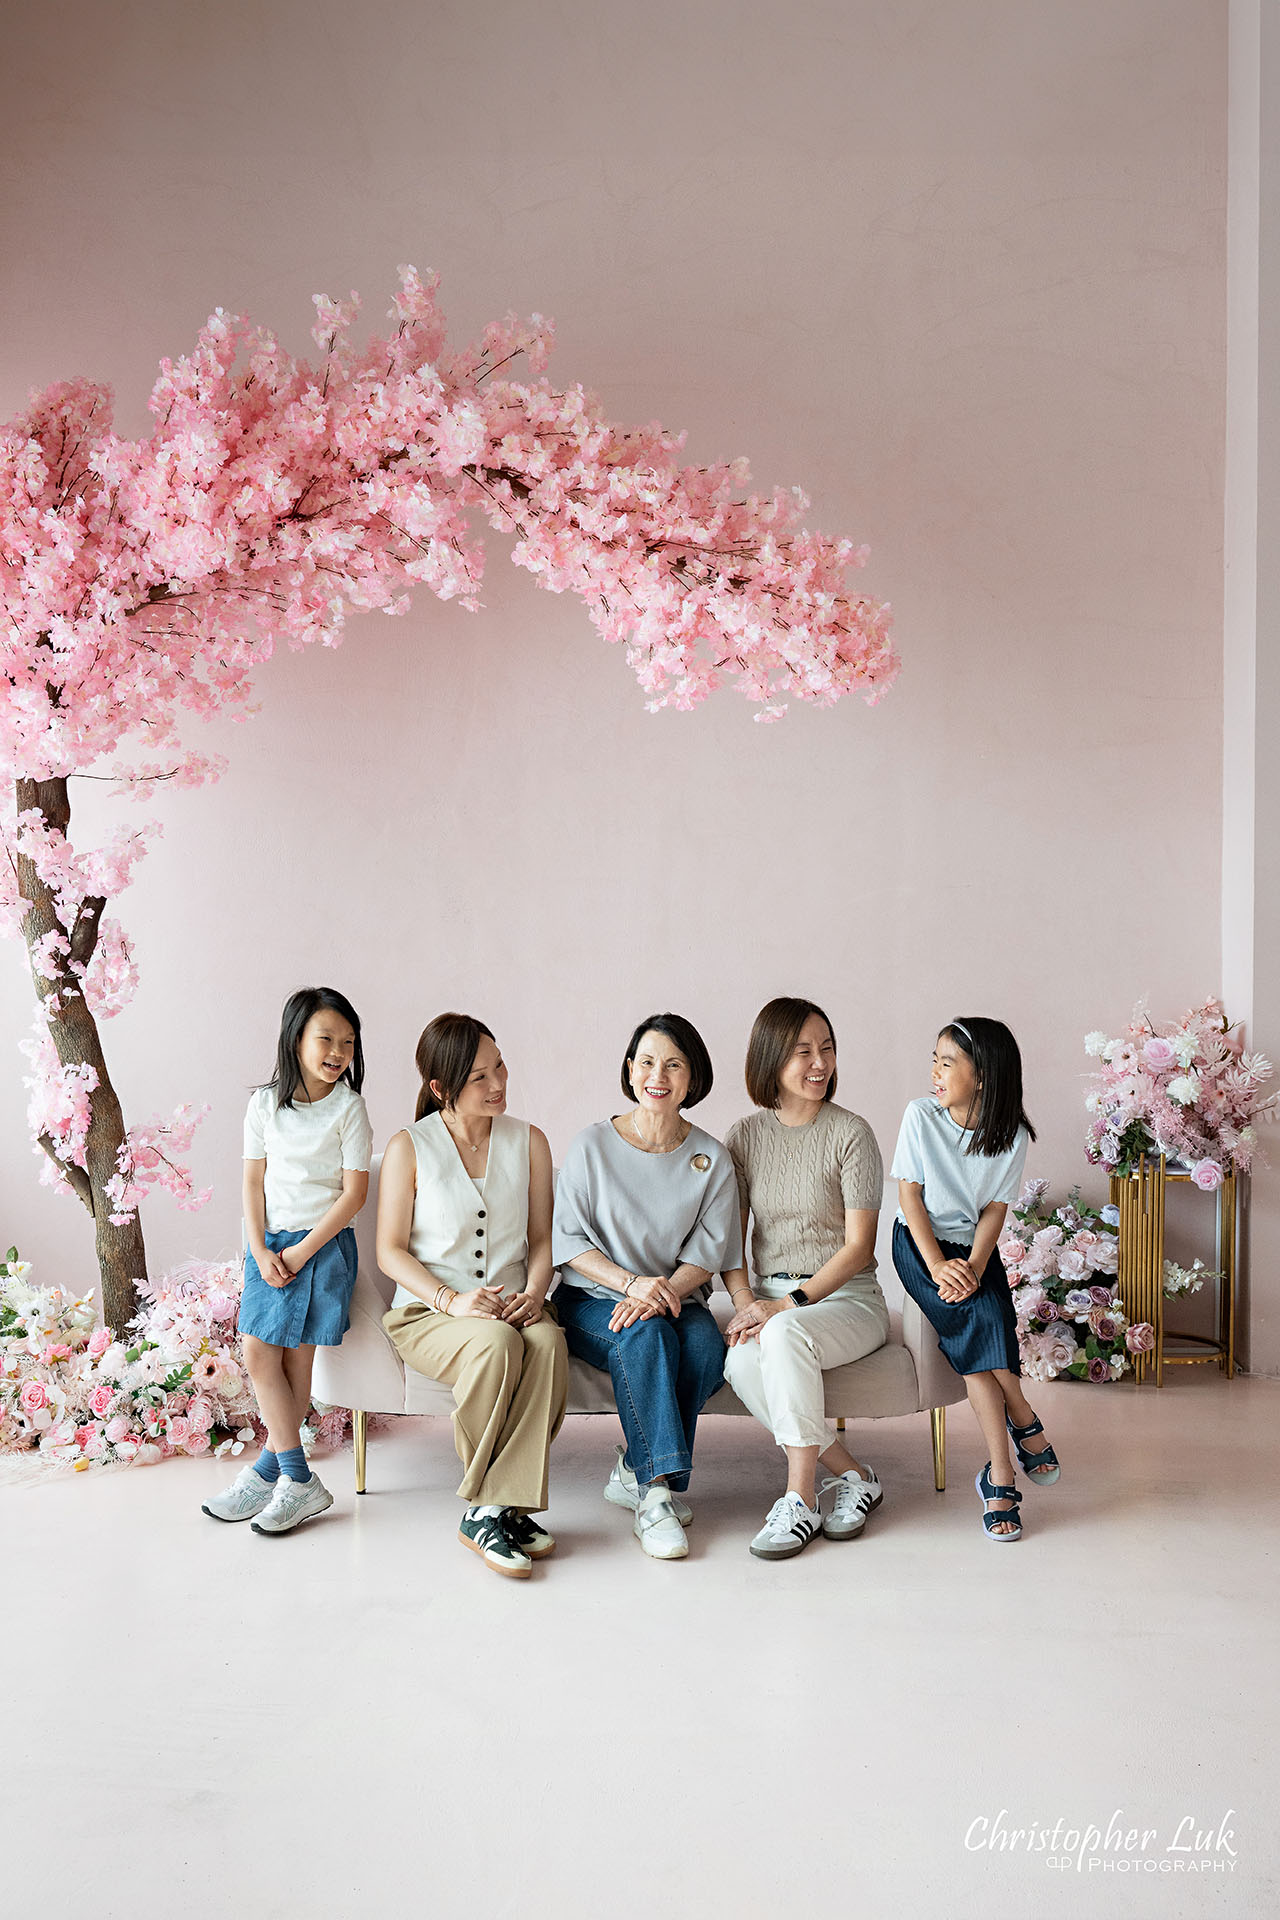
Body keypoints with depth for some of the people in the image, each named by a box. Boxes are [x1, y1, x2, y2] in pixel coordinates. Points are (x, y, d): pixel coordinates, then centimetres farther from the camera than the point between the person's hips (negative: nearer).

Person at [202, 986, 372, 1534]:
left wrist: (301, 1252, -12)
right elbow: (253, 1182, 5)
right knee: (259, 1354, -3)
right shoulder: (265, 1103, 5)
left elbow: (354, 1192, -8)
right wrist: (261, 1251, -7)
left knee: (296, 1362, -5)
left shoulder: (348, 1107, -5)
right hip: (269, 1245, 4)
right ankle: (299, 1482, 4)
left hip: (324, 1243, -4)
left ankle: (267, 1473, 7)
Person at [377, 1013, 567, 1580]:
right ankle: (488, 1506, -21)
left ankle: (495, 1511, -27)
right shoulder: (409, 1148, 0)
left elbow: (542, 1240, 11)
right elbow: (390, 1251, -1)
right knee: (496, 1342, -37)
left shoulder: (529, 1141, 9)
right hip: (428, 1312, -2)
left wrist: (533, 1293, -10)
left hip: (512, 1304, 3)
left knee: (548, 1343, -34)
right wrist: (451, 1300, -17)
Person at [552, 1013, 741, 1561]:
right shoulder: (593, 1145, -2)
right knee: (646, 1335, -34)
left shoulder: (711, 1159, 3)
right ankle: (655, 1490, -31)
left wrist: (664, 1290, -22)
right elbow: (568, 1240, -4)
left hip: (675, 1296, 2)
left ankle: (636, 1472, -13)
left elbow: (708, 1251, -1)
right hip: (592, 1298, -2)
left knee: (706, 1347, -30)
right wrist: (632, 1282, -20)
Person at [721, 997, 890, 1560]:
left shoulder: (851, 1133, -3)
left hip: (845, 1297, -3)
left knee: (785, 1334, -36)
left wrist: (792, 1304, -17)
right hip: (770, 1295, 3)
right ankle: (852, 1475, -15)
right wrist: (745, 1301, -12)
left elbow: (858, 1246, -7)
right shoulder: (744, 1135, 7)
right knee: (742, 1363, -30)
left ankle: (800, 1496, -23)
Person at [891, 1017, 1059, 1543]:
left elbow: (994, 1209, -5)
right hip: (920, 1244, -1)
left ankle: (998, 1478, -10)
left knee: (985, 1337, -24)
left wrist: (973, 1267, -23)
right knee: (979, 1324, -26)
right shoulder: (920, 1116, -9)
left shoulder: (1012, 1135, -5)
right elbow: (909, 1194, -8)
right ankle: (1024, 1425, -9)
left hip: (974, 1246, 1)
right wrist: (939, 1266, -19)